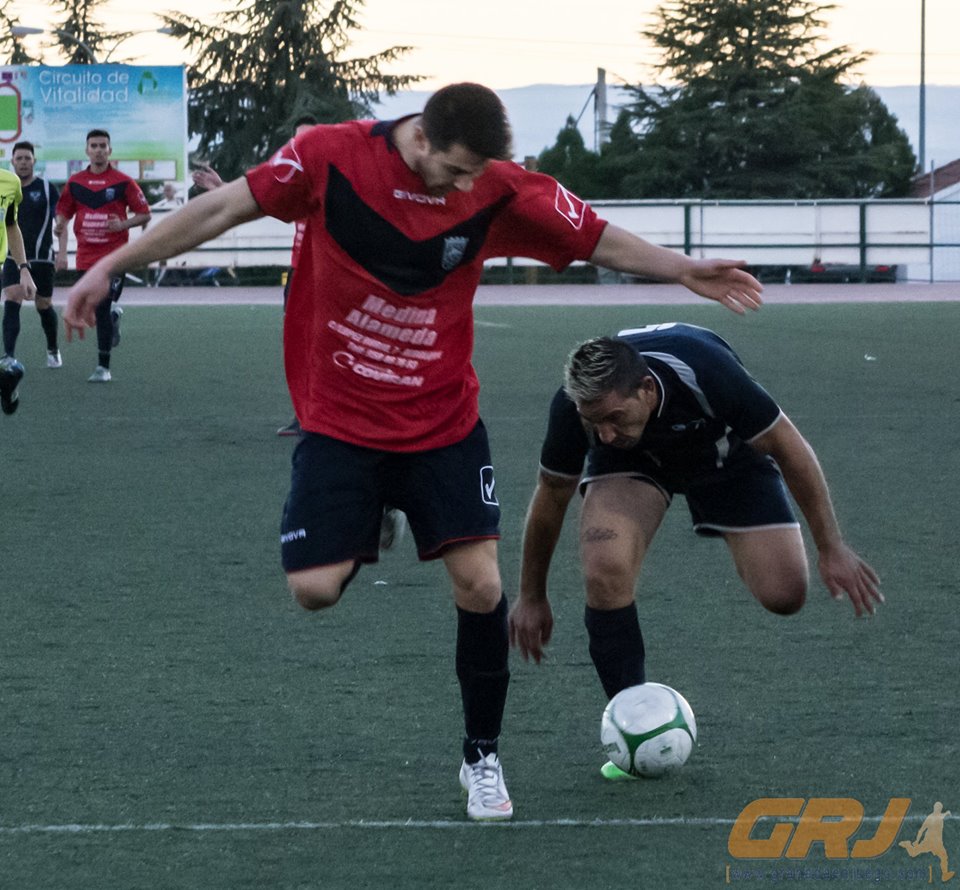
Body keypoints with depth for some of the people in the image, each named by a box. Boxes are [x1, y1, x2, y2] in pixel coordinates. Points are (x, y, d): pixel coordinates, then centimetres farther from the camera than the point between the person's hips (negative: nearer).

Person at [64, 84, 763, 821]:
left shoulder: (499, 189, -12)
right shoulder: (330, 155, -16)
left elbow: (600, 240, -2)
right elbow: (223, 209, -10)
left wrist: (684, 271, -11)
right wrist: (111, 267, -9)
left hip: (444, 423, 1)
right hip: (338, 421, -1)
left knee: (480, 584, -8)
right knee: (314, 588, -11)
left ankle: (483, 755, 13)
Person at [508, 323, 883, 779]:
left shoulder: (706, 371, -42)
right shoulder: (573, 406, -34)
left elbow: (789, 447, -25)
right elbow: (551, 497, -12)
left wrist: (831, 548, -18)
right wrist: (532, 596, -1)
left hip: (724, 447, -1)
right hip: (633, 462, 1)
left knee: (783, 593, -13)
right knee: (605, 569, -28)